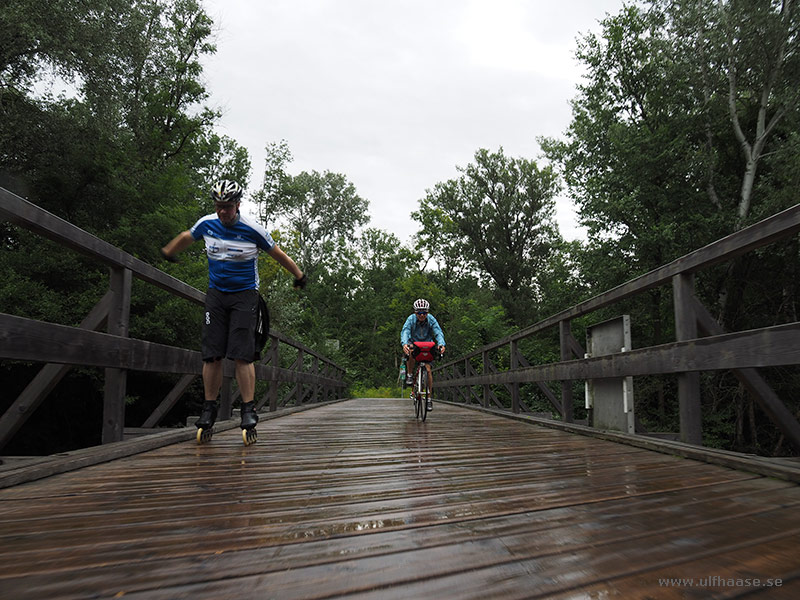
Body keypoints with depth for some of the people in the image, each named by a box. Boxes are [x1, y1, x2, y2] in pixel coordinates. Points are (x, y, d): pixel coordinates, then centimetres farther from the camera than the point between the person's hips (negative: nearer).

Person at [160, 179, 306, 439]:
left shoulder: (252, 228, -12)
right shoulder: (207, 224, -1)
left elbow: (278, 254, 1)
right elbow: (185, 238, 20)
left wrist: (299, 275, 10)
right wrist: (168, 252, 35)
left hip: (244, 294, -3)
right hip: (216, 294, 3)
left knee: (242, 355, -11)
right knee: (212, 355, 0)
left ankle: (249, 409, -4)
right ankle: (209, 408, 11)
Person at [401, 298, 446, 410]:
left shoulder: (431, 319, -21)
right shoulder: (411, 319, -23)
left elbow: (439, 332, -32)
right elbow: (405, 332, -37)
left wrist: (441, 344, -54)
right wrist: (404, 344, -58)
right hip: (414, 342, -1)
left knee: (428, 369, -9)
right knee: (411, 351, -37)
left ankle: (429, 398, 2)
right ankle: (409, 375, -15)